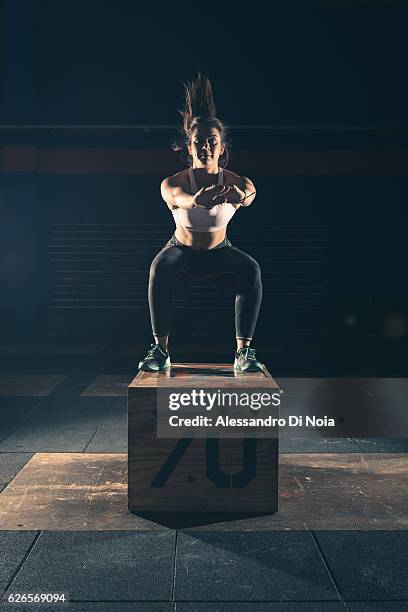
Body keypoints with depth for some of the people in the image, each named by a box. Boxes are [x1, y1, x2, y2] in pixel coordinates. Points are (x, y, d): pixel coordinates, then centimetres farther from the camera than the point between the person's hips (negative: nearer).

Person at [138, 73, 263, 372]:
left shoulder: (237, 183, -23)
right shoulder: (172, 184, -25)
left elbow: (249, 196, -44)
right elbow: (179, 198, -46)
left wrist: (239, 196, -63)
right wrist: (195, 201, -64)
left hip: (219, 252, 1)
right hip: (182, 250, 0)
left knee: (251, 268, -31)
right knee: (160, 267, -35)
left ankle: (244, 351, -28)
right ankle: (160, 348, -28)